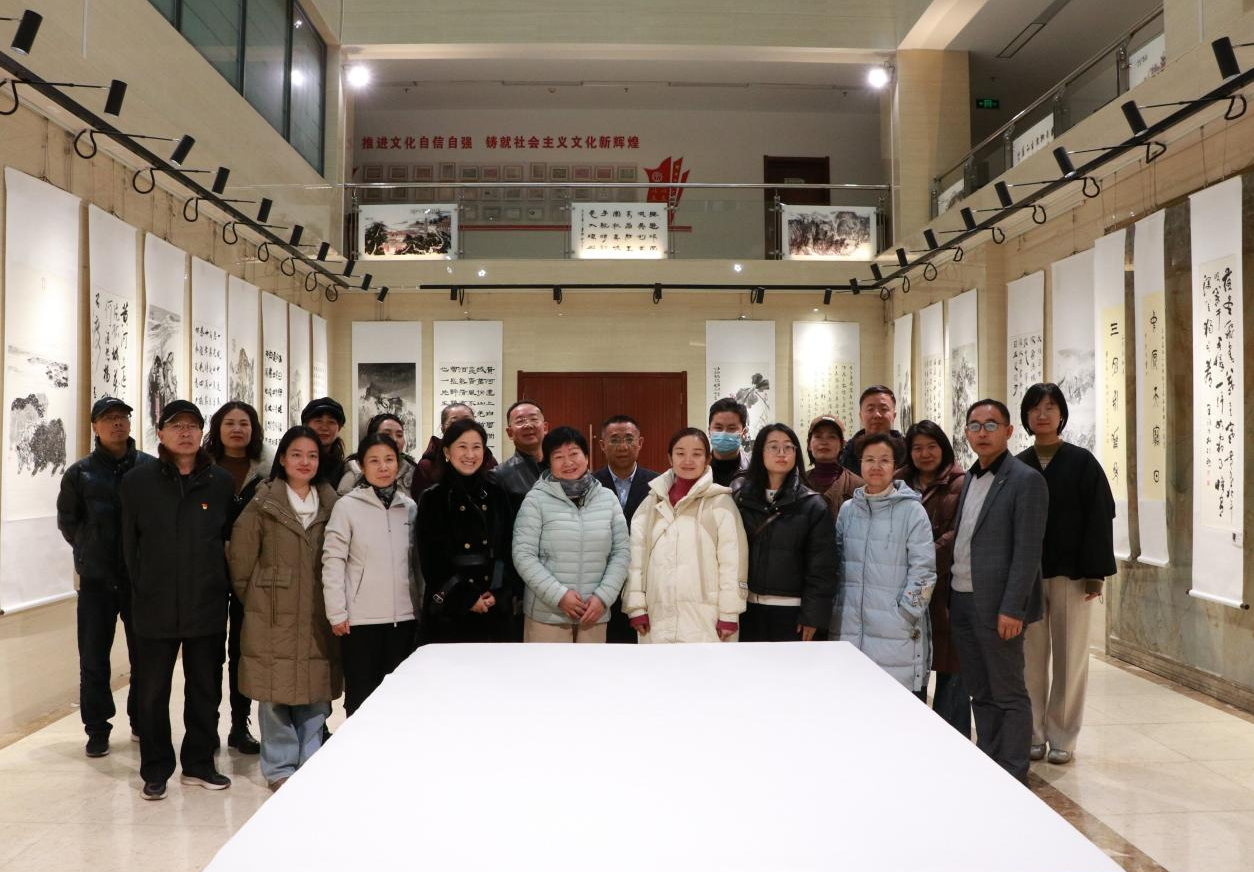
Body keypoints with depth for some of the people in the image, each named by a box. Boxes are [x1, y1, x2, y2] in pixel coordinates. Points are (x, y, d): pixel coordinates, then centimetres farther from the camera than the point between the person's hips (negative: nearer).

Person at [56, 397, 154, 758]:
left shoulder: (151, 468, -2)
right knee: (94, 659, 5)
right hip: (97, 579, 0)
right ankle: (97, 730, 17)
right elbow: (67, 521, 10)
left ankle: (142, 722, 24)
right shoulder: (80, 473, 1)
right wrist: (91, 552, 7)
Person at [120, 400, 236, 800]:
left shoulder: (221, 481, 2)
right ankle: (155, 770, 21)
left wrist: (216, 584, 4)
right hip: (155, 606, -1)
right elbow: (130, 545, 4)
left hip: (208, 606, 1)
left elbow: (229, 540, 8)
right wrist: (144, 589, 3)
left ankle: (199, 764, 25)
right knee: (152, 692, 7)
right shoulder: (138, 481, 0)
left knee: (206, 690, 11)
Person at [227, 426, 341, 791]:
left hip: (318, 618, 3)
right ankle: (280, 768, 17)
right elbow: (240, 559, -1)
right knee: (276, 691, 3)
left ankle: (310, 764, 20)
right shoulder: (263, 504, -4)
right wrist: (255, 599, 4)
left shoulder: (330, 504, 7)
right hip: (274, 618, -3)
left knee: (316, 692, 6)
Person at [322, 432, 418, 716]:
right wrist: (337, 613, -10)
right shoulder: (347, 506, -4)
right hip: (360, 618, -3)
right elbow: (333, 561, -6)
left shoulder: (409, 507, 8)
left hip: (403, 617, 4)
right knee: (361, 695, 5)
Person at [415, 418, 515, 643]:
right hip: (449, 612, -3)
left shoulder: (497, 495, 9)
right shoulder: (432, 498, -1)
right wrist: (466, 598, -10)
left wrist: (500, 593, -6)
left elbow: (510, 549, 8)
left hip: (496, 609, 3)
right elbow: (431, 559, -5)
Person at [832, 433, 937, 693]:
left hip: (898, 633, -4)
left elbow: (923, 570, -5)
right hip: (849, 628, 4)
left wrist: (905, 613, -10)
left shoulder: (912, 511, -3)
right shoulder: (847, 510, 10)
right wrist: (837, 608, 10)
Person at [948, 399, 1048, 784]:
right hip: (962, 603, 7)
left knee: (1009, 694, 3)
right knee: (980, 693, 15)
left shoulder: (1026, 480, -9)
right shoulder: (969, 479, 14)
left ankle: (1012, 777, 13)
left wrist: (1012, 608, -19)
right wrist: (951, 599, 10)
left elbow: (1028, 550, -15)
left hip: (997, 606, -7)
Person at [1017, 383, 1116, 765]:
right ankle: (1033, 734, 17)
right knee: (1031, 658, 6)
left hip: (1070, 573, -2)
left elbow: (1099, 518, -4)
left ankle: (1062, 737, 16)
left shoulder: (1082, 462, -2)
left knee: (1070, 657, 5)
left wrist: (1095, 573, -10)